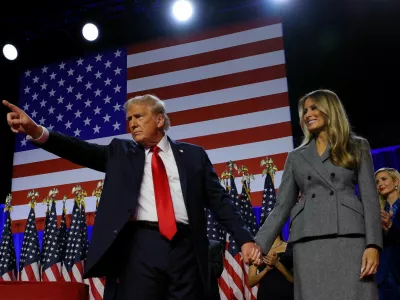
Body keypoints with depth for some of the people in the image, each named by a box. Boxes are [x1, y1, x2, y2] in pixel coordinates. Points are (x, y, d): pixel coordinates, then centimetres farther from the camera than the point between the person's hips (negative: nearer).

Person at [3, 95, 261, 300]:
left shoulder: (193, 155, 13)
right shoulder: (121, 152, 15)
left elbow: (219, 199, 11)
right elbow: (84, 151, 0)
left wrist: (245, 238, 0)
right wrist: (37, 132, -16)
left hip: (184, 248, 0)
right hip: (139, 247, 0)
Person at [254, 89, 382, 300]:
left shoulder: (357, 147, 13)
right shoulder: (296, 157, 18)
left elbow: (370, 199, 4)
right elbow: (282, 206, 14)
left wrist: (373, 244, -8)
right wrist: (260, 244, 2)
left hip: (349, 236, -2)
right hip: (308, 241, 2)